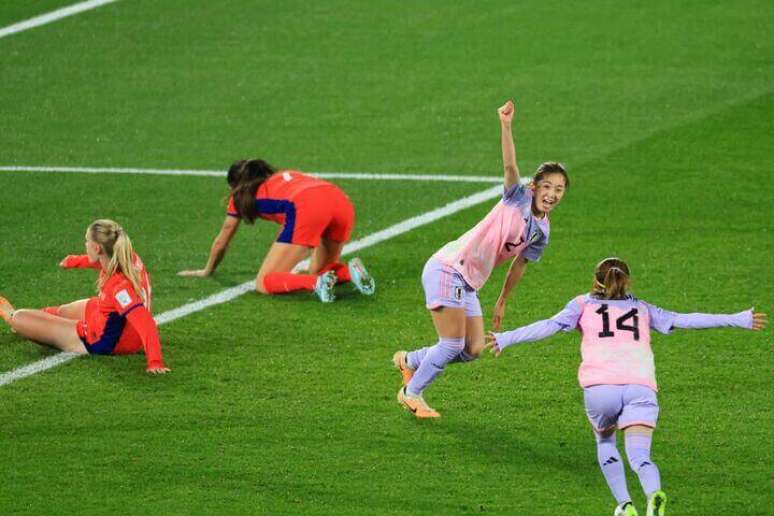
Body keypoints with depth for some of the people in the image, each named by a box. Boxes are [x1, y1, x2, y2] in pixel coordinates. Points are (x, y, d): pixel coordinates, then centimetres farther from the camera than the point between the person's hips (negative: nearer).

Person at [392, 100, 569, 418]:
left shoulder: (541, 232, 9)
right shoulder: (518, 198, -10)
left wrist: (502, 301, 27)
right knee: (453, 345, -8)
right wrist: (506, 125, -42)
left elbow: (519, 265, 23)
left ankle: (409, 361, 26)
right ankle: (412, 394, 12)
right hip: (447, 269, -8)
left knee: (473, 350, 6)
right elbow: (510, 165, -27)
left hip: (468, 284, 8)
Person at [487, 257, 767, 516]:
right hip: (641, 387, 1)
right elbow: (683, 320, 23)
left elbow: (552, 325, 10)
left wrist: (506, 339, 11)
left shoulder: (584, 304, 23)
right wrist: (738, 320, 26)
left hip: (600, 387, -1)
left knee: (605, 441, 26)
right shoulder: (642, 309, 27)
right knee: (639, 456, -5)